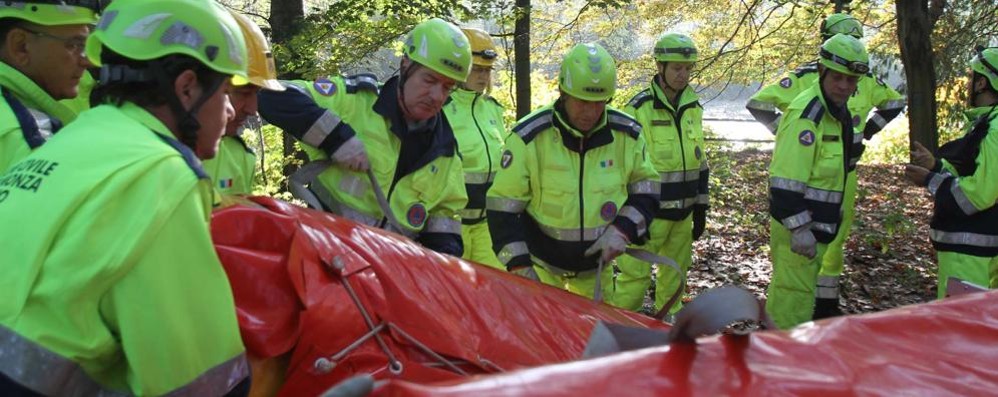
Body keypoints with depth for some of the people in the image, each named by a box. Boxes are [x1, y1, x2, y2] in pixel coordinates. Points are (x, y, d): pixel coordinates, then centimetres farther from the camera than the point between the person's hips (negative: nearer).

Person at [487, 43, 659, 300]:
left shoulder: (627, 135, -8)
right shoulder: (529, 136, -17)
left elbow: (646, 189, 5)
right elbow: (503, 205, -13)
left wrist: (622, 231, -12)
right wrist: (518, 266, -18)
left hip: (596, 265, 4)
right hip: (540, 264, -3)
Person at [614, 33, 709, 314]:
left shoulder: (694, 108, 9)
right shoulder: (638, 109, -10)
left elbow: (699, 161, 16)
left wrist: (701, 207, 15)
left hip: (683, 213, 6)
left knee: (675, 276, 16)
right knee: (636, 275, -6)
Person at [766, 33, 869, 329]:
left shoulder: (837, 111, 12)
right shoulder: (807, 114, -20)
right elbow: (785, 180, -26)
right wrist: (799, 228, -27)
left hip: (814, 225, 10)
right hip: (797, 226, -10)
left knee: (785, 288, 21)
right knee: (796, 293, -6)